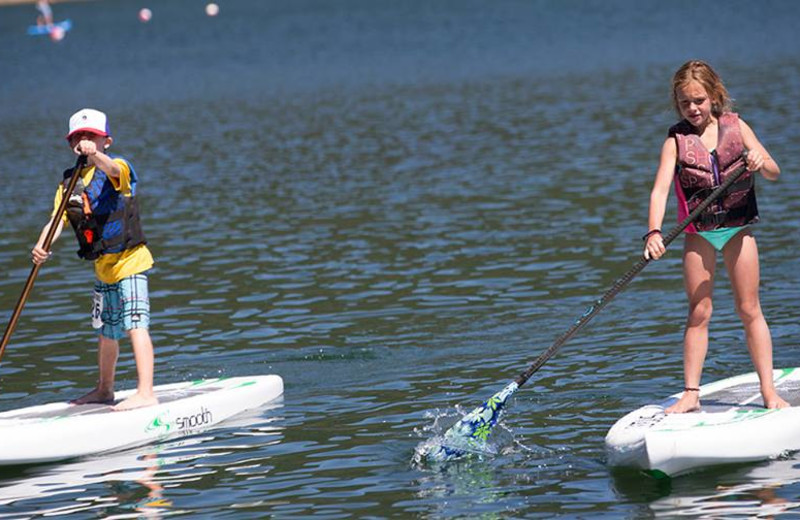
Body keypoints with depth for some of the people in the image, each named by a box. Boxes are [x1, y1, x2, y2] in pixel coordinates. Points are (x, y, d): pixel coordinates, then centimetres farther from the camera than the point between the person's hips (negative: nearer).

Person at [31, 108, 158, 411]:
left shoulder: (118, 168, -10)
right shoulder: (69, 183, 8)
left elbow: (112, 169, -36)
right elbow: (57, 220, -3)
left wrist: (95, 155, -58)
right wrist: (41, 246, -23)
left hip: (130, 261, -8)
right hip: (103, 267, 8)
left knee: (134, 324, -19)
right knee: (106, 331, 22)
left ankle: (145, 394, -26)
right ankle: (104, 390, 39)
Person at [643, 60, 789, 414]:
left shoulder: (736, 127, -2)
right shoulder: (677, 140, -6)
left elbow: (774, 173, 0)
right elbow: (660, 189, -17)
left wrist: (761, 163, -24)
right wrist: (654, 232, -33)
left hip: (738, 228, 1)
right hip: (698, 234, 0)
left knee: (749, 309, 4)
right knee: (698, 312, 2)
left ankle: (769, 391, 7)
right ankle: (691, 394, 6)